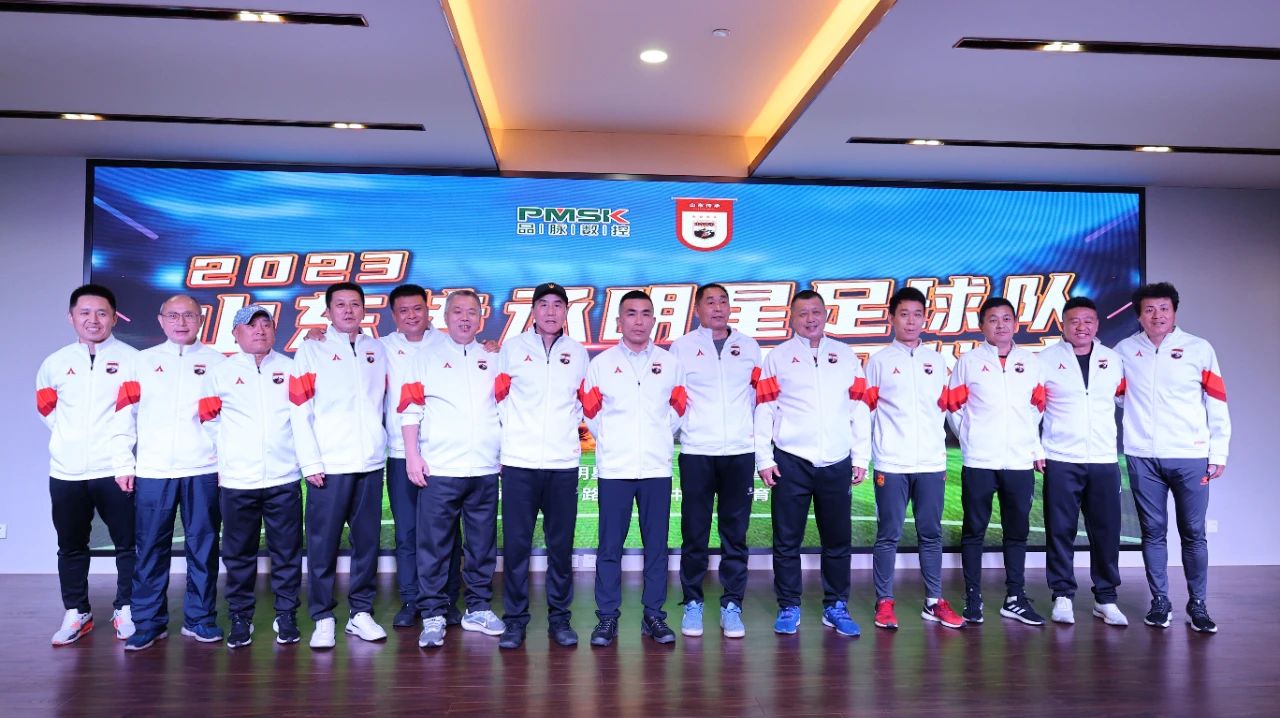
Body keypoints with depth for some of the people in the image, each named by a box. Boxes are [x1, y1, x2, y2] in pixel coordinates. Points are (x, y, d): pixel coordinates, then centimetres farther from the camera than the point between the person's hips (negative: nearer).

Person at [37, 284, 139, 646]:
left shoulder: (132, 359, -3)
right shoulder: (55, 363, 8)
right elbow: (46, 409, 21)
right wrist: (69, 435, 8)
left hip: (115, 469, -3)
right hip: (66, 472, 4)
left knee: (127, 544, 4)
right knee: (71, 546, 13)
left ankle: (126, 610, 18)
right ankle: (76, 613, 26)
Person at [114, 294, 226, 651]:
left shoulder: (216, 362, 7)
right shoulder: (141, 362, 11)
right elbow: (124, 417, 8)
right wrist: (124, 464, 1)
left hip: (204, 470, -1)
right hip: (153, 471, 1)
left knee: (203, 546, 5)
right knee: (151, 548, 3)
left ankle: (200, 618, 15)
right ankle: (148, 621, 14)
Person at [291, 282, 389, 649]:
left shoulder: (377, 349, 13)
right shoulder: (312, 350, 3)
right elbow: (300, 408, -3)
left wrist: (383, 442, 6)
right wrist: (310, 462, -9)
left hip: (370, 463, 3)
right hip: (329, 464, -3)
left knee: (367, 540, 7)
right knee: (323, 543, 1)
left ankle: (361, 612, 18)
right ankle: (323, 618, 12)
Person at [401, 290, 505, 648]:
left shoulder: (492, 362, 15)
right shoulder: (428, 359, 8)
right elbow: (410, 410, 2)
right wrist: (412, 455, -7)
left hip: (485, 470, 3)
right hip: (439, 470, -2)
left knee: (482, 545, 9)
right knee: (434, 545, -1)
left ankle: (478, 609, 22)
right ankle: (433, 616, 8)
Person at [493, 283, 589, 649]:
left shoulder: (578, 352, 11)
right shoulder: (512, 348, 7)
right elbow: (498, 398, 8)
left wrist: (574, 427, 5)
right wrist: (509, 433, 2)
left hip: (563, 461, 1)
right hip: (518, 460, -1)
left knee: (561, 543, 6)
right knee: (516, 543, 1)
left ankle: (559, 616, 18)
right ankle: (515, 618, 12)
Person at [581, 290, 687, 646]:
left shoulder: (670, 363, 7)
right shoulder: (601, 363, 4)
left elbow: (680, 408, 14)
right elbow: (590, 410, 8)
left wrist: (659, 436, 9)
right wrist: (609, 439, 7)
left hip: (657, 467, 1)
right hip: (614, 467, -1)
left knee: (656, 544, 5)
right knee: (610, 546, 2)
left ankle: (653, 615, 16)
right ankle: (607, 616, 11)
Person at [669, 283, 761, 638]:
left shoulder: (749, 347, 12)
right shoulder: (681, 347, 6)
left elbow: (760, 397, 15)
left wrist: (759, 441, 9)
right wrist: (678, 431, -2)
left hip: (740, 452, 2)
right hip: (696, 453, -1)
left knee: (735, 533, 4)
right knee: (694, 533, 2)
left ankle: (732, 605, 13)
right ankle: (692, 602, 14)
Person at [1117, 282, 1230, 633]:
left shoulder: (1199, 349, 2)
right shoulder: (1125, 350, 5)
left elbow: (1217, 403, 2)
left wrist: (1219, 453, -1)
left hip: (1190, 457, -1)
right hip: (1142, 457, 1)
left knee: (1193, 533, 4)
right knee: (1153, 532, 7)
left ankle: (1197, 604, 16)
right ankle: (1159, 601, 17)